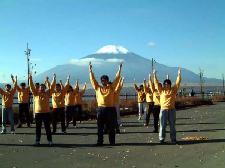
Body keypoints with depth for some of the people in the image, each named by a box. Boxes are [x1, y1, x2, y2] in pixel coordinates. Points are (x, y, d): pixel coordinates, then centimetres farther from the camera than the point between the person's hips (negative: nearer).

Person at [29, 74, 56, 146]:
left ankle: (50, 141, 10)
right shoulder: (36, 94, 3)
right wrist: (30, 79, -11)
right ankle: (37, 141, 15)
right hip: (38, 113, 0)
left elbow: (52, 87, 0)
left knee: (48, 128, 4)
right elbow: (32, 87, -3)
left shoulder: (47, 93, 4)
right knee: (38, 128, 7)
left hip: (46, 113, 0)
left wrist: (54, 79, -6)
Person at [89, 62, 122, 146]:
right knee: (100, 127, 4)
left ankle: (112, 142, 12)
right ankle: (100, 141, 12)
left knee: (111, 128, 4)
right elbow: (93, 79, 7)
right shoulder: (98, 88, 7)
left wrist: (119, 70, 0)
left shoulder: (111, 87, 5)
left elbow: (116, 79, 3)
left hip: (110, 109, -1)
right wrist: (90, 70, 4)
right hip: (100, 109, 1)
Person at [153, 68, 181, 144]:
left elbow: (177, 83, 3)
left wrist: (179, 74, -2)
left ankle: (173, 139, 14)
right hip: (163, 109, -1)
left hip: (172, 109, 1)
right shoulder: (161, 90, 4)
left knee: (172, 125, 6)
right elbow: (156, 83, 0)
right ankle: (161, 139, 9)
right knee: (162, 125, 1)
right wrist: (154, 75, -4)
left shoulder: (173, 90, 6)